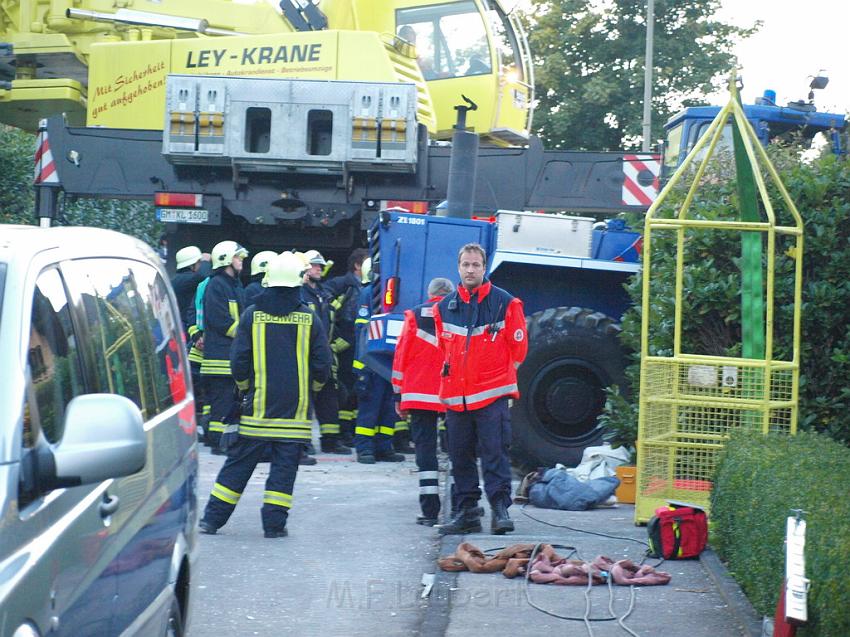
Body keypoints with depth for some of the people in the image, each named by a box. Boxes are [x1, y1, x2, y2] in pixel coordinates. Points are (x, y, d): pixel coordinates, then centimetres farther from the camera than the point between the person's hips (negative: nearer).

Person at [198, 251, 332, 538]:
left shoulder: (252, 315, -1)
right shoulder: (309, 318, -1)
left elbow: (239, 362, 0)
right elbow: (323, 364, 1)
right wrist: (312, 386, 21)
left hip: (258, 407, 1)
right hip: (295, 411, -1)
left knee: (238, 463, 6)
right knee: (284, 466, 4)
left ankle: (212, 519, 8)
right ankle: (274, 522, 1)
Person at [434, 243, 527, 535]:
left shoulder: (505, 303, -1)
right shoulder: (445, 307, 11)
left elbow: (518, 347, 5)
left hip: (492, 395, -4)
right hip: (455, 398, 5)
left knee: (495, 454, -9)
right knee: (460, 457, 7)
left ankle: (500, 509, -7)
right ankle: (467, 512, 14)